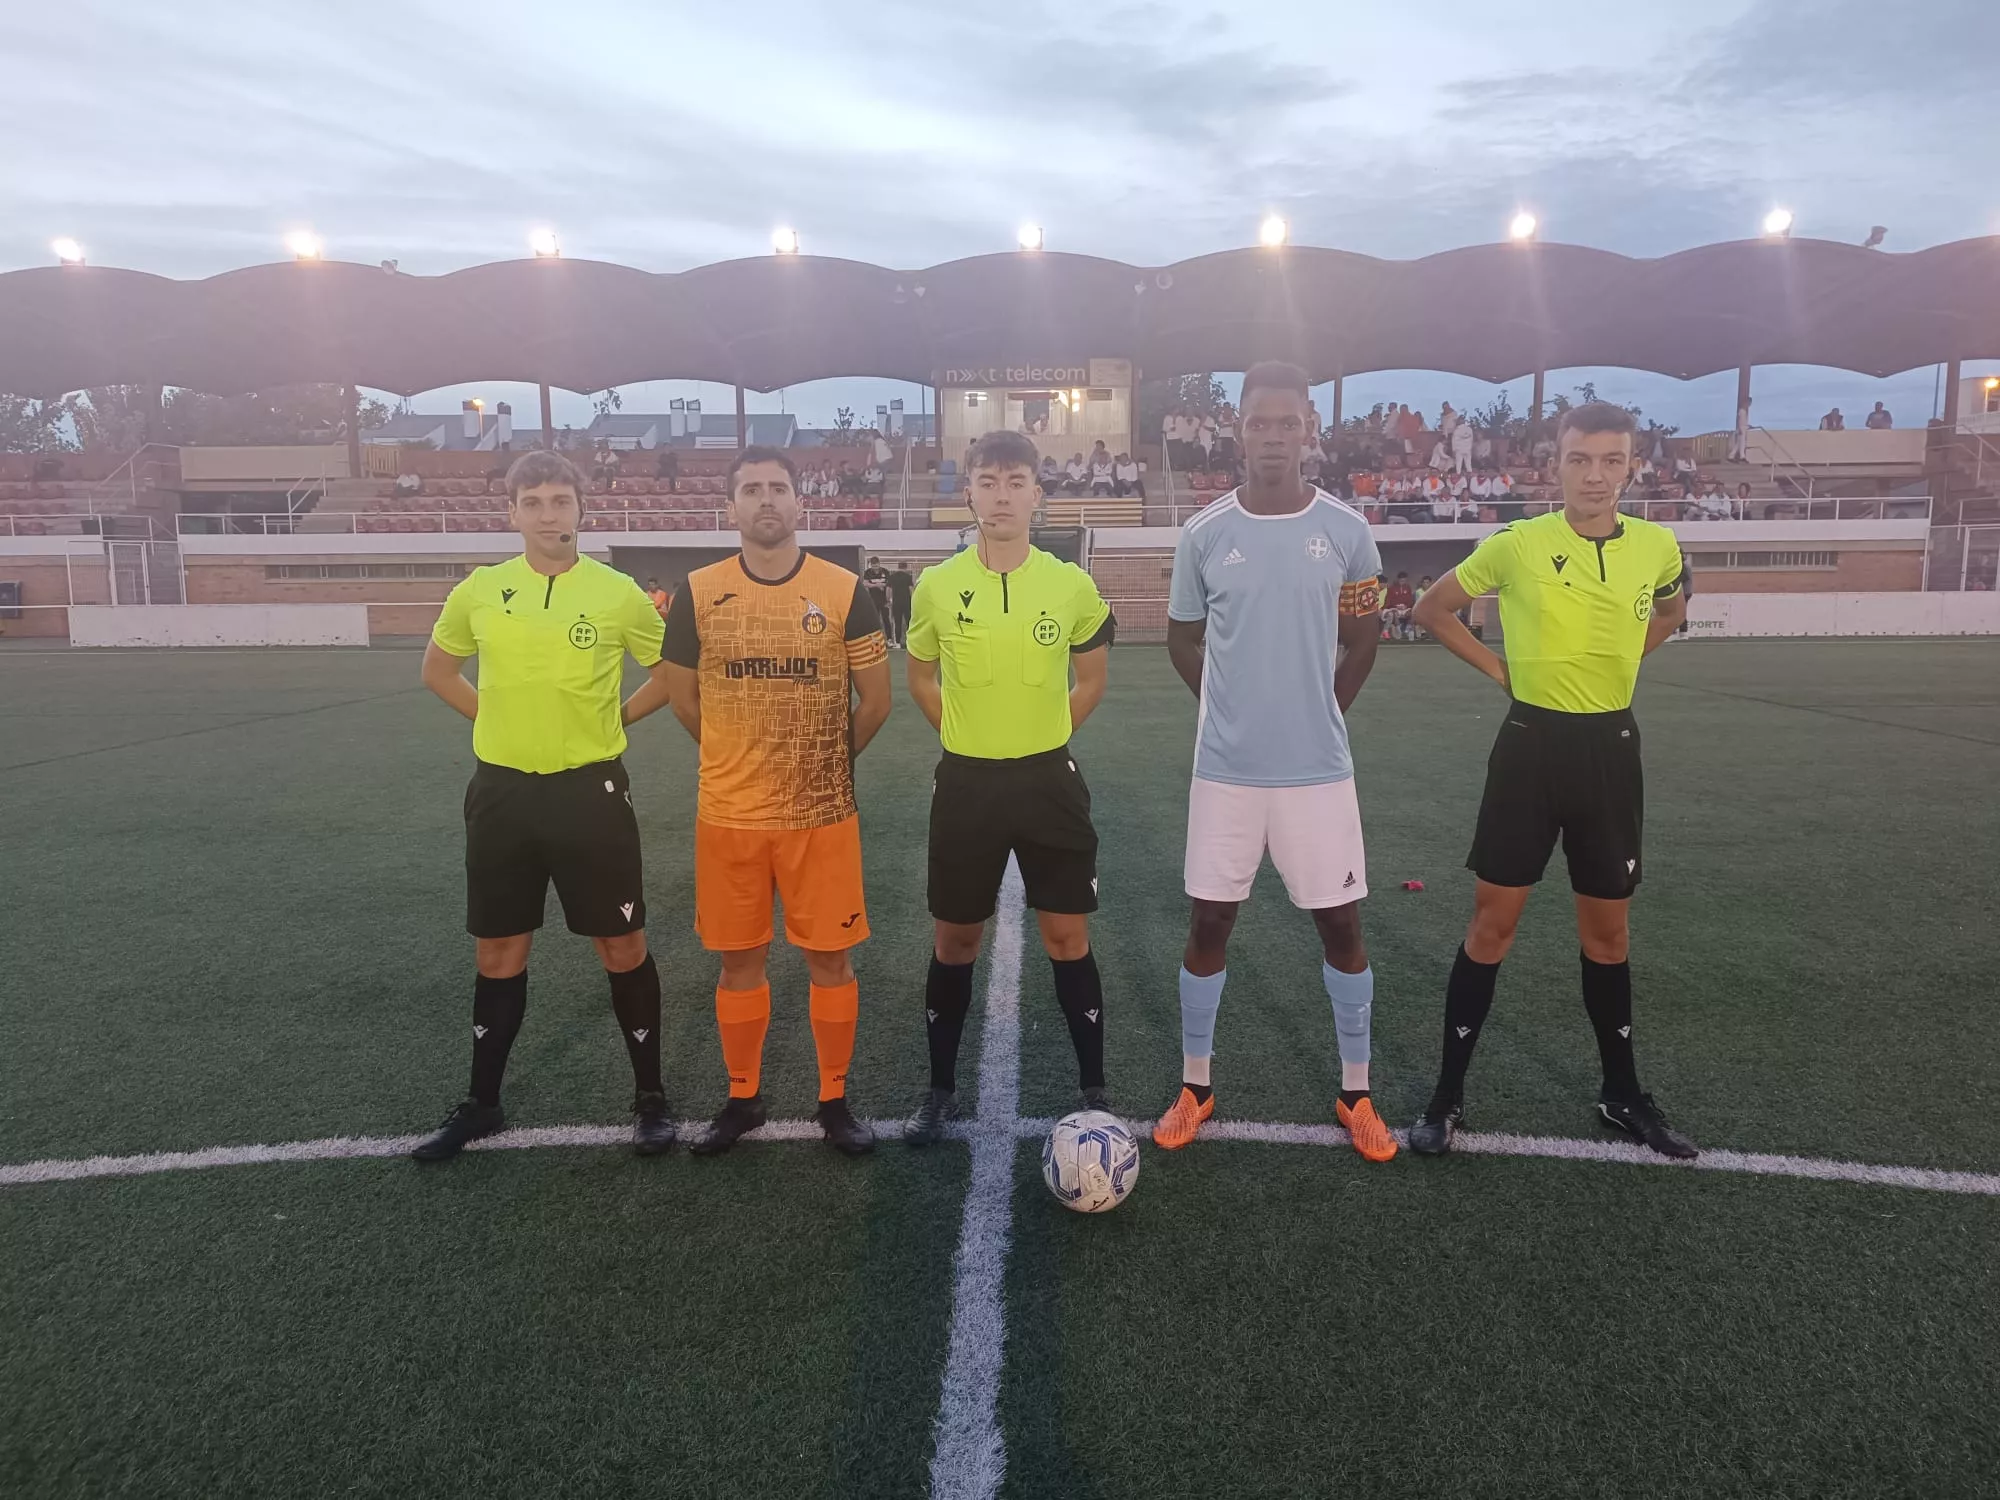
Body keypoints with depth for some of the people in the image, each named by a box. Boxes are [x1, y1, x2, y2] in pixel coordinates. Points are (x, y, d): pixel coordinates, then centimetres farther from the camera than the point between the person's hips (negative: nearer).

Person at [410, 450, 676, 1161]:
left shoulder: (618, 593, -5)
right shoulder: (479, 591, 1)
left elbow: (672, 673, 7)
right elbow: (437, 668, 18)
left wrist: (614, 718, -1)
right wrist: (493, 716, 6)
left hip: (591, 789, -2)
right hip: (501, 789, 3)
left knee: (622, 948, 4)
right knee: (498, 953, 12)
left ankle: (651, 1096, 21)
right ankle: (481, 1103, 30)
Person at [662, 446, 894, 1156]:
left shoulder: (843, 590, -3)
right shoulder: (698, 592, 0)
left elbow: (875, 699, 4)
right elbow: (683, 698, 10)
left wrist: (825, 762, 10)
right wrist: (745, 758, 12)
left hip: (823, 816, -1)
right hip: (728, 815, 1)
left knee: (830, 960, 5)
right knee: (739, 962, 11)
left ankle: (835, 1101, 22)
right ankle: (743, 1097, 29)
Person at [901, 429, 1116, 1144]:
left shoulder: (1072, 585, -4)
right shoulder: (937, 585, -4)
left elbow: (1092, 680, 11)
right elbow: (920, 677, 13)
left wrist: (1041, 735, 6)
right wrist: (968, 734, 7)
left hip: (1050, 779, 0)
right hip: (966, 782, 1)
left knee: (1067, 937, 4)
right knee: (954, 940, 9)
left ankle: (1093, 1090, 20)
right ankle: (941, 1090, 26)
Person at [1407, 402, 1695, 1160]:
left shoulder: (1658, 547, 0)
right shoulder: (1516, 544, -9)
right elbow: (1433, 609, 4)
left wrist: (1620, 657, 9)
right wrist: (1497, 667, -3)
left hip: (1611, 748, 3)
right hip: (1532, 744, -3)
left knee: (1608, 930, 13)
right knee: (1492, 925, 2)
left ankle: (1622, 1093, 31)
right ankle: (1447, 1095, 15)